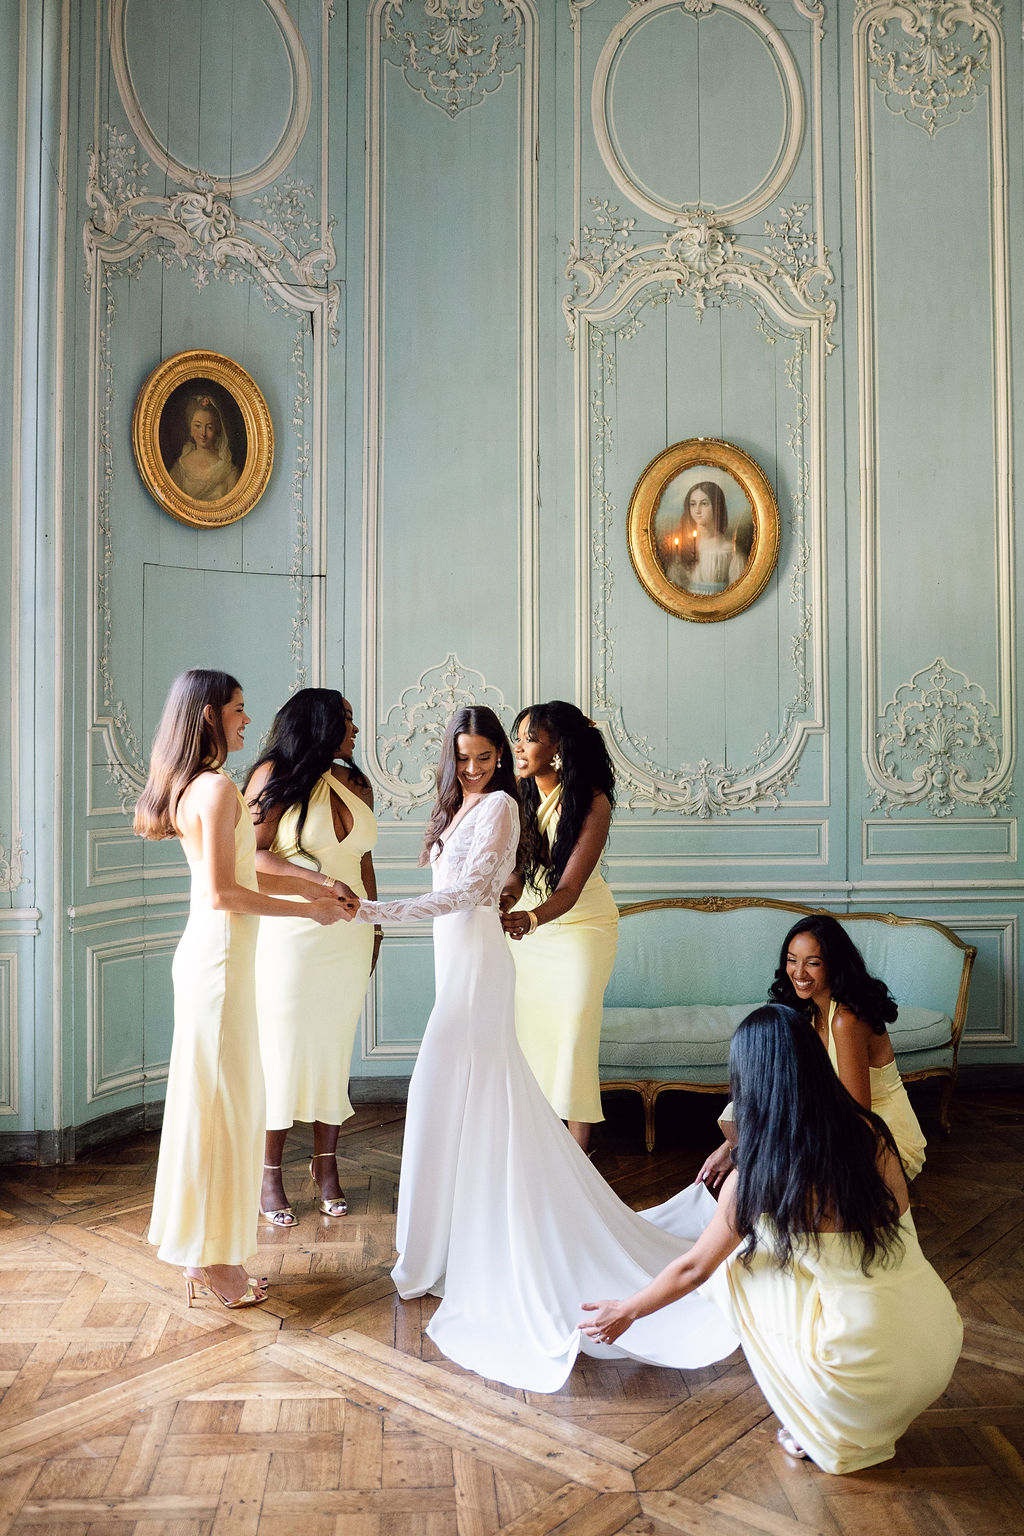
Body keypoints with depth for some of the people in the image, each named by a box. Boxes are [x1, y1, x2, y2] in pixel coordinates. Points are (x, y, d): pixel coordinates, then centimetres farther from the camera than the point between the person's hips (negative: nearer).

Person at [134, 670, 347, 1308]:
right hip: (220, 958, -10)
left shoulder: (193, 788, 13)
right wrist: (307, 910, -14)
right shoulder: (218, 787, -17)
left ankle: (206, 1252, 28)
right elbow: (222, 893, -21)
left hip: (208, 953, 10)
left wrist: (306, 885, 16)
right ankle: (213, 1256, 14)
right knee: (223, 1102, 1)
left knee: (212, 1100, 16)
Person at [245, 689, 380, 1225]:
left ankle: (326, 1165, 23)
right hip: (290, 935, -5)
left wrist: (374, 925, 18)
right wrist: (321, 881, -22)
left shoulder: (355, 783, 11)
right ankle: (270, 1175, 15)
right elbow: (251, 855, -13)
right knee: (282, 1052, 2)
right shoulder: (274, 776, -5)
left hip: (348, 938, 5)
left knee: (334, 1051, 10)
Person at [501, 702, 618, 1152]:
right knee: (524, 1025, 3)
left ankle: (577, 1150, 0)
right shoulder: (519, 793, -7)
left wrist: (531, 919, -48)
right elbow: (520, 866, -11)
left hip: (582, 925, -5)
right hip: (529, 922, 5)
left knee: (572, 1029, -10)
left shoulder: (592, 803, -22)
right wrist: (508, 895, -35)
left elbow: (569, 888, -29)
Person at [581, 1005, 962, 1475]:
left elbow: (692, 1268, 3)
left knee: (737, 1266, 13)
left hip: (873, 1378, -5)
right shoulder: (871, 1133, -1)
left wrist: (625, 1312, 21)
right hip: (943, 1351, 5)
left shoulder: (755, 1178, -13)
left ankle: (825, 1433, 16)